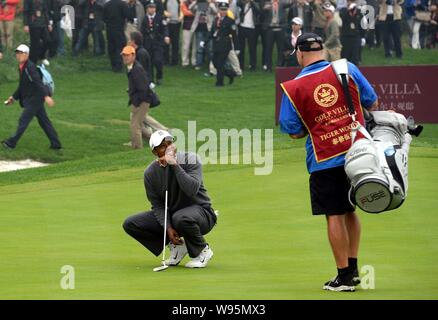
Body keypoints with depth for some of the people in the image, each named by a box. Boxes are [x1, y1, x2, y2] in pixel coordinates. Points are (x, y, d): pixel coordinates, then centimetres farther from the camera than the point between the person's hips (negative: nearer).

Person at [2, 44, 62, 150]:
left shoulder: (30, 67, -17)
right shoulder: (22, 67, 13)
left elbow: (38, 82, -27)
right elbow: (22, 86, 24)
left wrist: (46, 96, -35)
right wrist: (14, 97, 25)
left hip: (34, 99, -10)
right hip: (30, 99, 10)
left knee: (23, 120, -3)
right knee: (44, 121, 11)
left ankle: (12, 142, 4)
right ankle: (55, 143, 14)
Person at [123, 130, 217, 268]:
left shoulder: (190, 160, -15)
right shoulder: (150, 173, -5)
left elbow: (192, 190, -30)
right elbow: (157, 205, -4)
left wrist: (175, 165, -32)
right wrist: (168, 228, -19)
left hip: (199, 211, -5)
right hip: (169, 216, 5)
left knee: (181, 218, -41)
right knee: (130, 224, -9)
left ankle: (202, 250, -10)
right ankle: (176, 246, 3)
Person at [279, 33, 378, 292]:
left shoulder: (292, 88, -5)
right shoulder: (347, 69, 1)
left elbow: (294, 132, -3)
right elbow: (372, 103, 9)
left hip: (325, 160, -4)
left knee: (335, 217, 2)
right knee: (350, 211, 19)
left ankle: (345, 276, 6)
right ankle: (353, 268, 23)